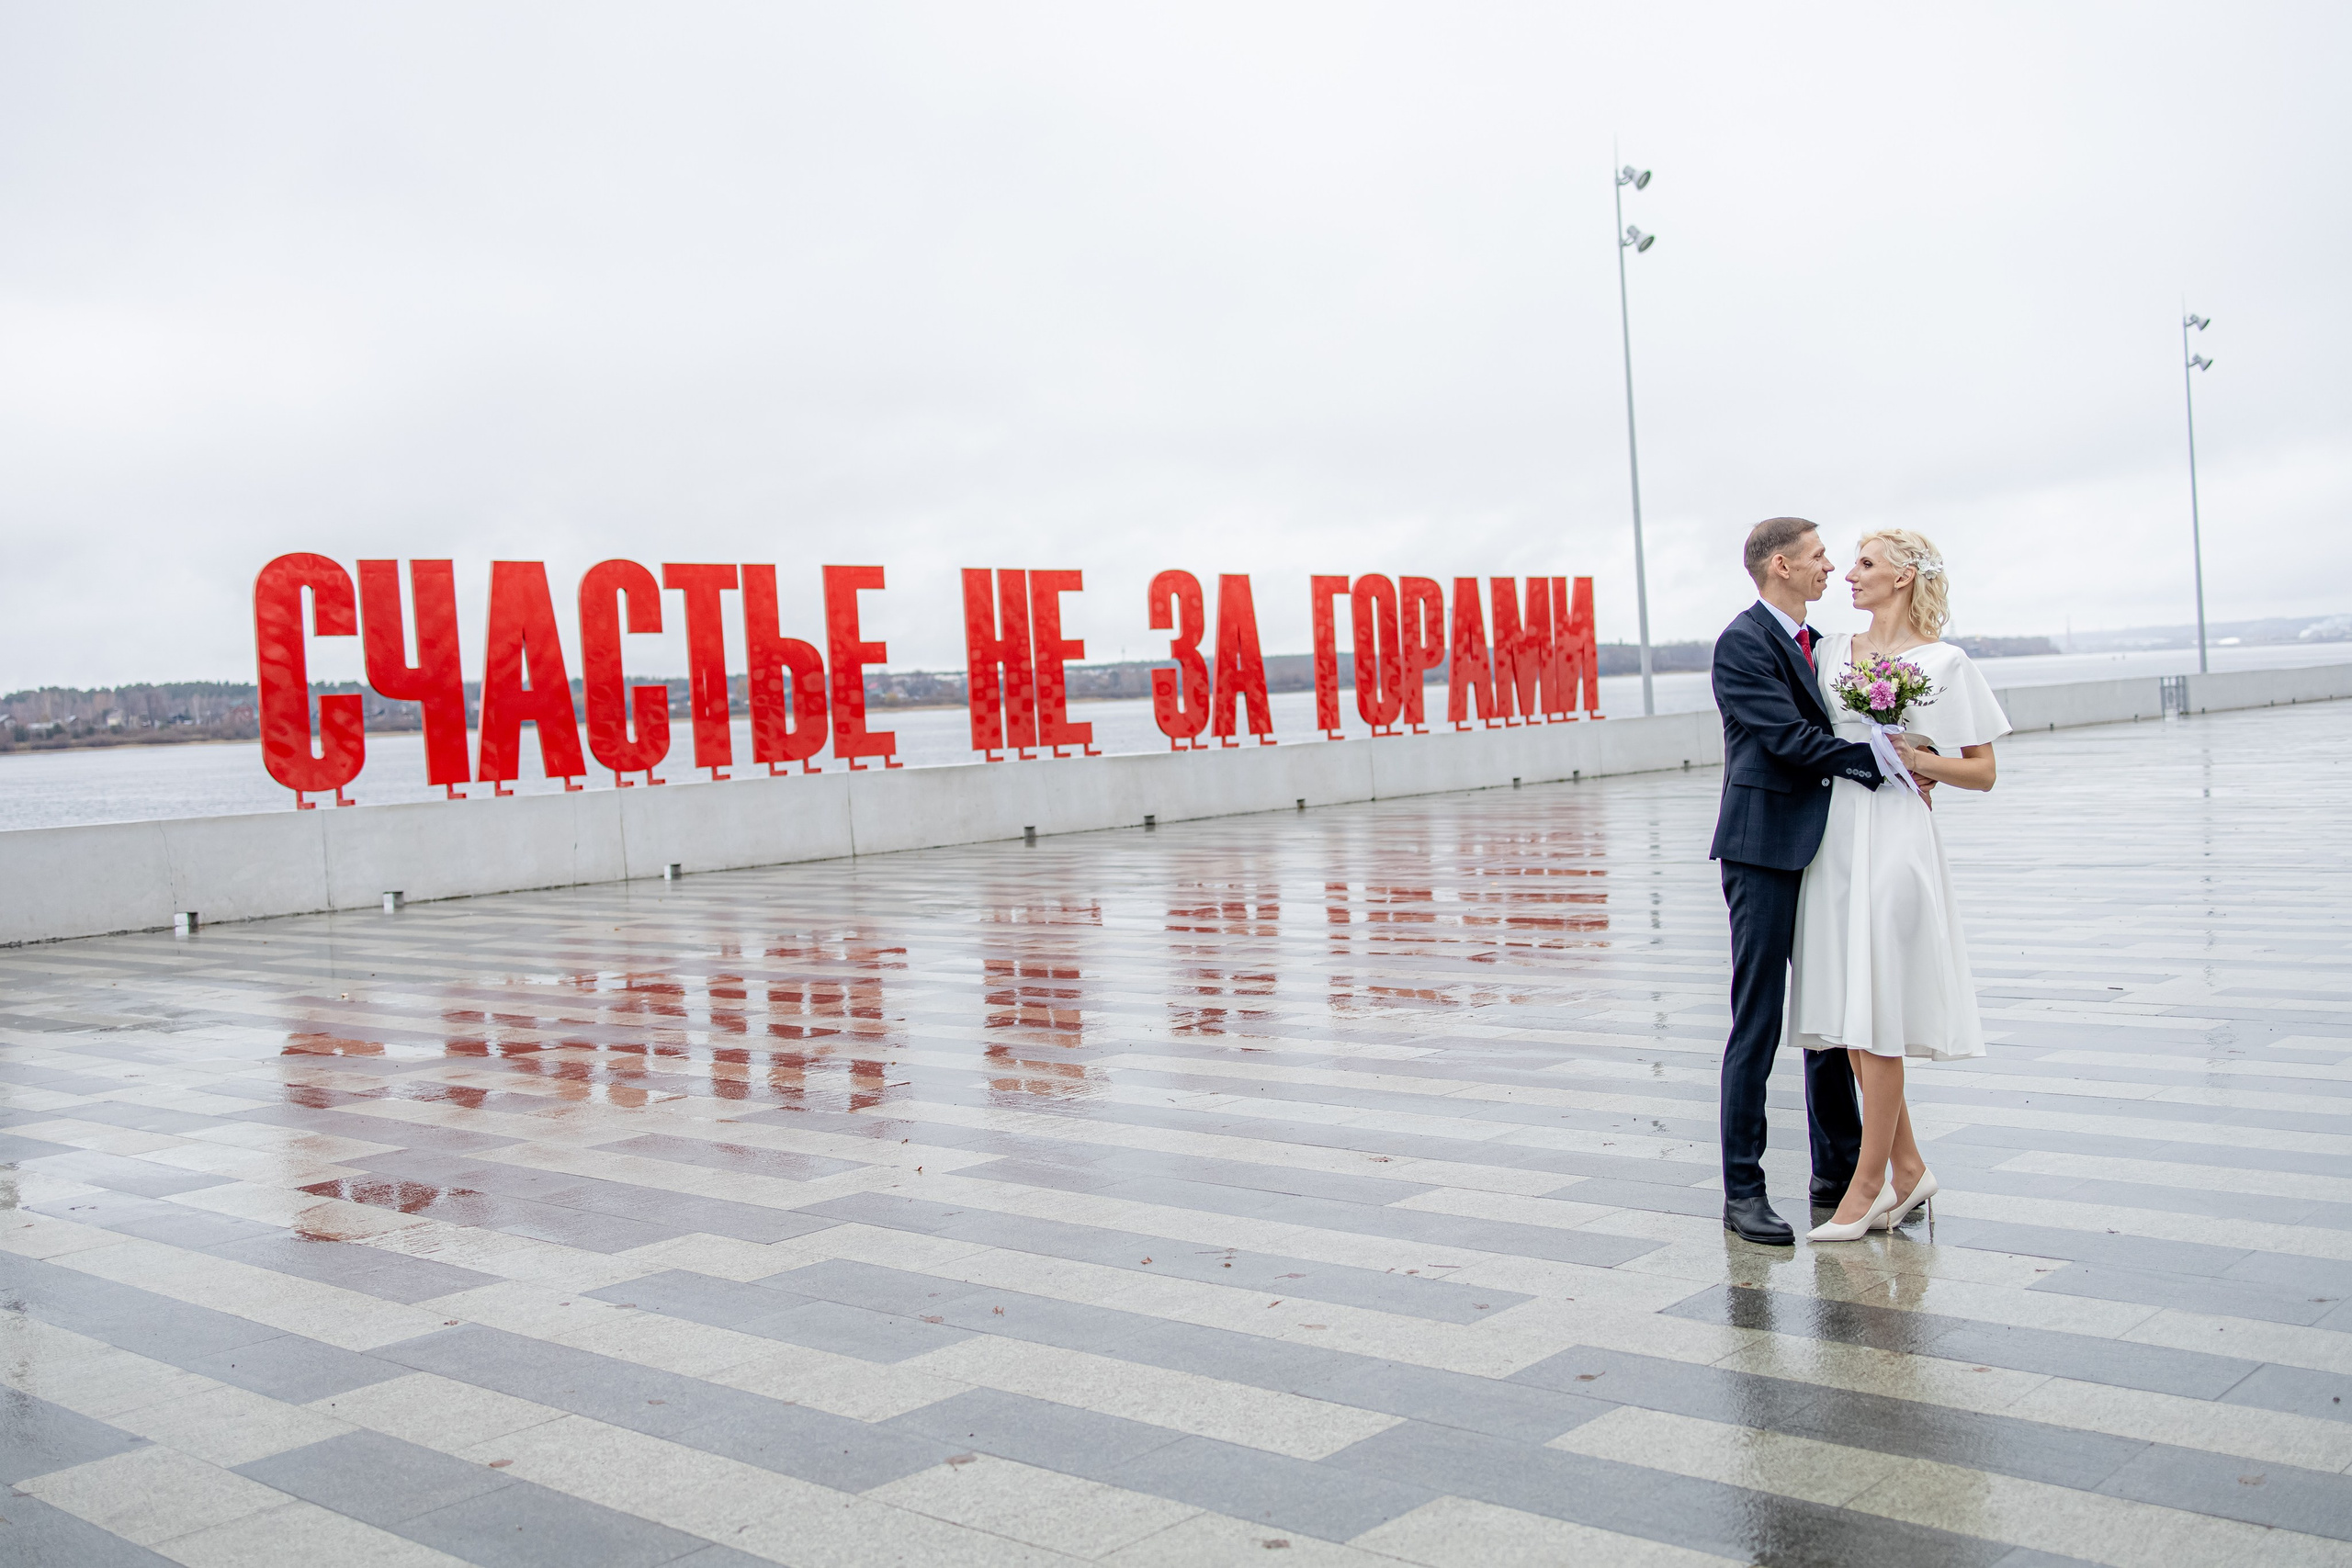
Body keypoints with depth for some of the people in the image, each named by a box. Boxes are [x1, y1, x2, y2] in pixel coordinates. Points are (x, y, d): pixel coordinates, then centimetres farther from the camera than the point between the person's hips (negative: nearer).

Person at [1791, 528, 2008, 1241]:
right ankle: (1908, 1168, 20)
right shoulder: (1832, 650, 12)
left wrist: (1918, 760, -14)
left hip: (1895, 839, -6)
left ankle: (1868, 1183, 5)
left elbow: (1983, 773, 0)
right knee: (1846, 1014, 7)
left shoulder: (1942, 662, -2)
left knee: (1877, 1014, -4)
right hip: (1833, 836, 6)